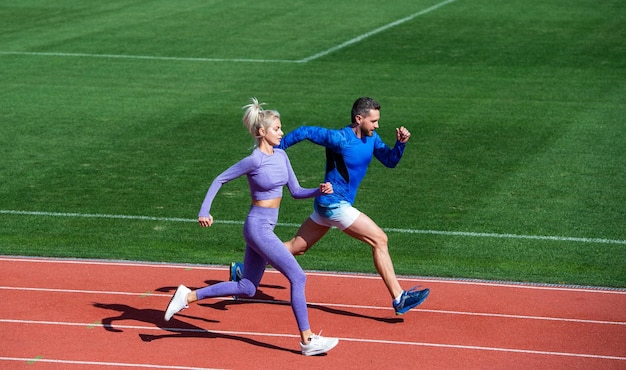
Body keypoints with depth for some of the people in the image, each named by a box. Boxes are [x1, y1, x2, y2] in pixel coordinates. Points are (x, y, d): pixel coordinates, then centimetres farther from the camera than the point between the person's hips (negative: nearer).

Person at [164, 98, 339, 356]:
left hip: (266, 228, 9)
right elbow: (220, 180, -8)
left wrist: (319, 191, -7)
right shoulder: (254, 160, -15)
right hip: (258, 227, -9)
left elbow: (296, 191, 10)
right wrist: (204, 211, -15)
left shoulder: (281, 156, 6)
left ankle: (188, 296, 22)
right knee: (298, 278, -9)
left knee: (247, 288, 16)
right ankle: (307, 341, -3)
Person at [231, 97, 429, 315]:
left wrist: (401, 143, -12)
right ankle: (399, 299, -10)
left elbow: (390, 161, 7)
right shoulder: (339, 139, -19)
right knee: (379, 239, -12)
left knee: (296, 247, 16)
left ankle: (243, 270, 23)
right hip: (334, 204, -9)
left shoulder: (371, 138, 5)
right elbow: (304, 132, -11)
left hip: (327, 205, 9)